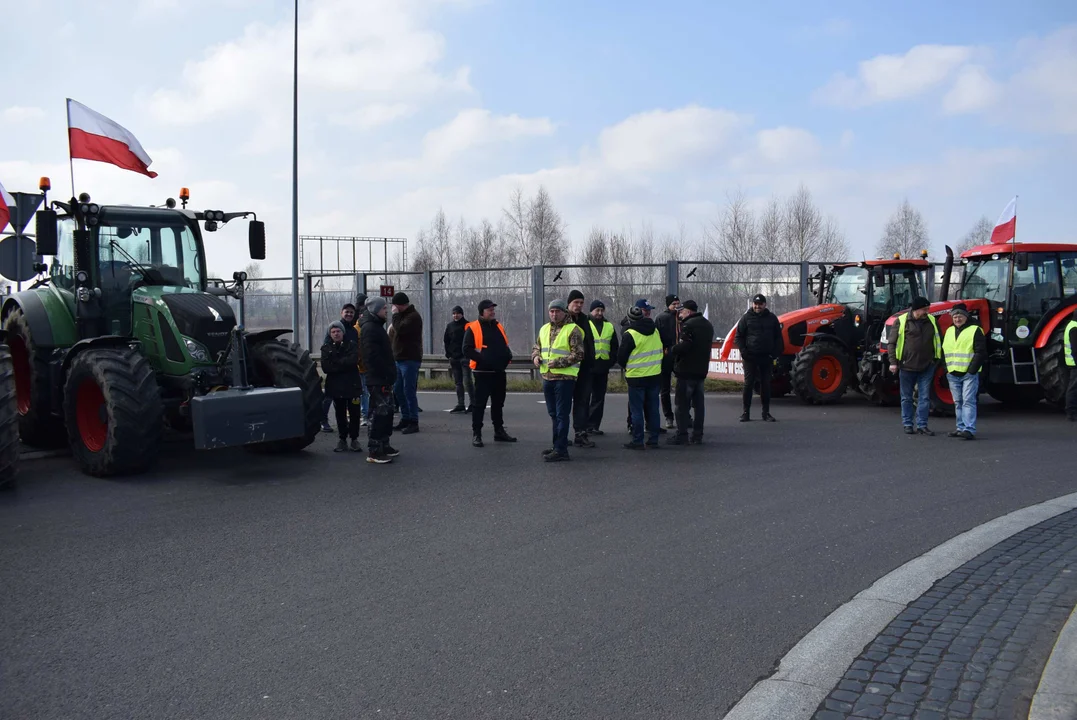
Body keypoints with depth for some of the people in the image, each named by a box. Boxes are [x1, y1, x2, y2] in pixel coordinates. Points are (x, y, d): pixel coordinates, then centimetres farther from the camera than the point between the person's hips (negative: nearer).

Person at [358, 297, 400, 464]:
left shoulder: (376, 326, 19)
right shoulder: (369, 328, -14)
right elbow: (372, 356, -23)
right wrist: (386, 375, -22)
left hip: (384, 379, 10)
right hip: (378, 380, -10)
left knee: (386, 412, 15)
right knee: (378, 414, -8)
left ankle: (384, 446, 25)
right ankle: (373, 451, -5)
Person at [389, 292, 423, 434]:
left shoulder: (413, 316, -12)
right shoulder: (402, 315, 18)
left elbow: (400, 329, -25)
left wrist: (395, 315, -13)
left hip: (410, 360, -9)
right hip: (400, 358, 9)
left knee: (409, 391, -8)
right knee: (399, 391, 11)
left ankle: (413, 422, -3)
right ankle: (405, 419, 19)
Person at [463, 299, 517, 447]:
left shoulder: (498, 327, 13)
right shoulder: (473, 328, -8)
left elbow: (505, 346, 21)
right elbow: (466, 349, -13)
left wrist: (508, 356, 1)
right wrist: (481, 359, -22)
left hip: (499, 372, 7)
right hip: (483, 373, -7)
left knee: (498, 403, 14)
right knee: (479, 403, -2)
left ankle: (499, 431, 24)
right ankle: (476, 434, 3)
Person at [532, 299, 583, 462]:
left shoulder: (572, 329, -8)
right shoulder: (544, 329, 14)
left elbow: (578, 354, -13)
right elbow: (537, 347, 24)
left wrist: (558, 362, -20)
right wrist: (536, 356, 1)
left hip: (565, 378, -7)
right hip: (547, 377, 7)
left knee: (562, 414, -5)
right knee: (553, 414, 15)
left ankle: (561, 450, -3)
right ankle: (557, 445, 25)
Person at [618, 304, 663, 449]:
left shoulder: (629, 335, -13)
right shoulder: (656, 331, 6)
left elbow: (621, 358, -7)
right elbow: (661, 352, 15)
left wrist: (627, 367, 13)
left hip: (637, 377, -6)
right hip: (655, 376, 6)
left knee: (637, 410, 1)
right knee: (653, 409, 11)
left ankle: (637, 441, 2)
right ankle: (653, 439, 15)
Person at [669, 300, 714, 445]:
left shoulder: (688, 325, -16)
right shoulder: (707, 325, 14)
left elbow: (683, 346, -26)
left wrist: (673, 350, -7)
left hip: (686, 370, -8)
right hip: (702, 369, 9)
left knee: (683, 403, -2)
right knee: (699, 403, 11)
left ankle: (682, 434, -2)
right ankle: (697, 435, 14)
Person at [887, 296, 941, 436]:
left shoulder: (931, 321, 6)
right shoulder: (901, 321, -6)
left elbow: (938, 341, 16)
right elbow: (891, 343, -4)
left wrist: (937, 359, 11)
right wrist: (893, 362, -11)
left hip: (927, 367, 3)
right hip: (907, 366, -3)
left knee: (925, 397, 3)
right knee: (907, 398, 7)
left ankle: (922, 425, 10)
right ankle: (907, 424, 17)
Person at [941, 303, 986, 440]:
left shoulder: (975, 330, -3)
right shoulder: (949, 331, 16)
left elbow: (981, 352, -8)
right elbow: (944, 351, 20)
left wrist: (972, 370, -15)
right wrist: (946, 368, 9)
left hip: (969, 374, -6)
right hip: (953, 375, 6)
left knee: (968, 401, -11)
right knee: (958, 403, 12)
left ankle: (969, 430, -14)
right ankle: (961, 428, 19)